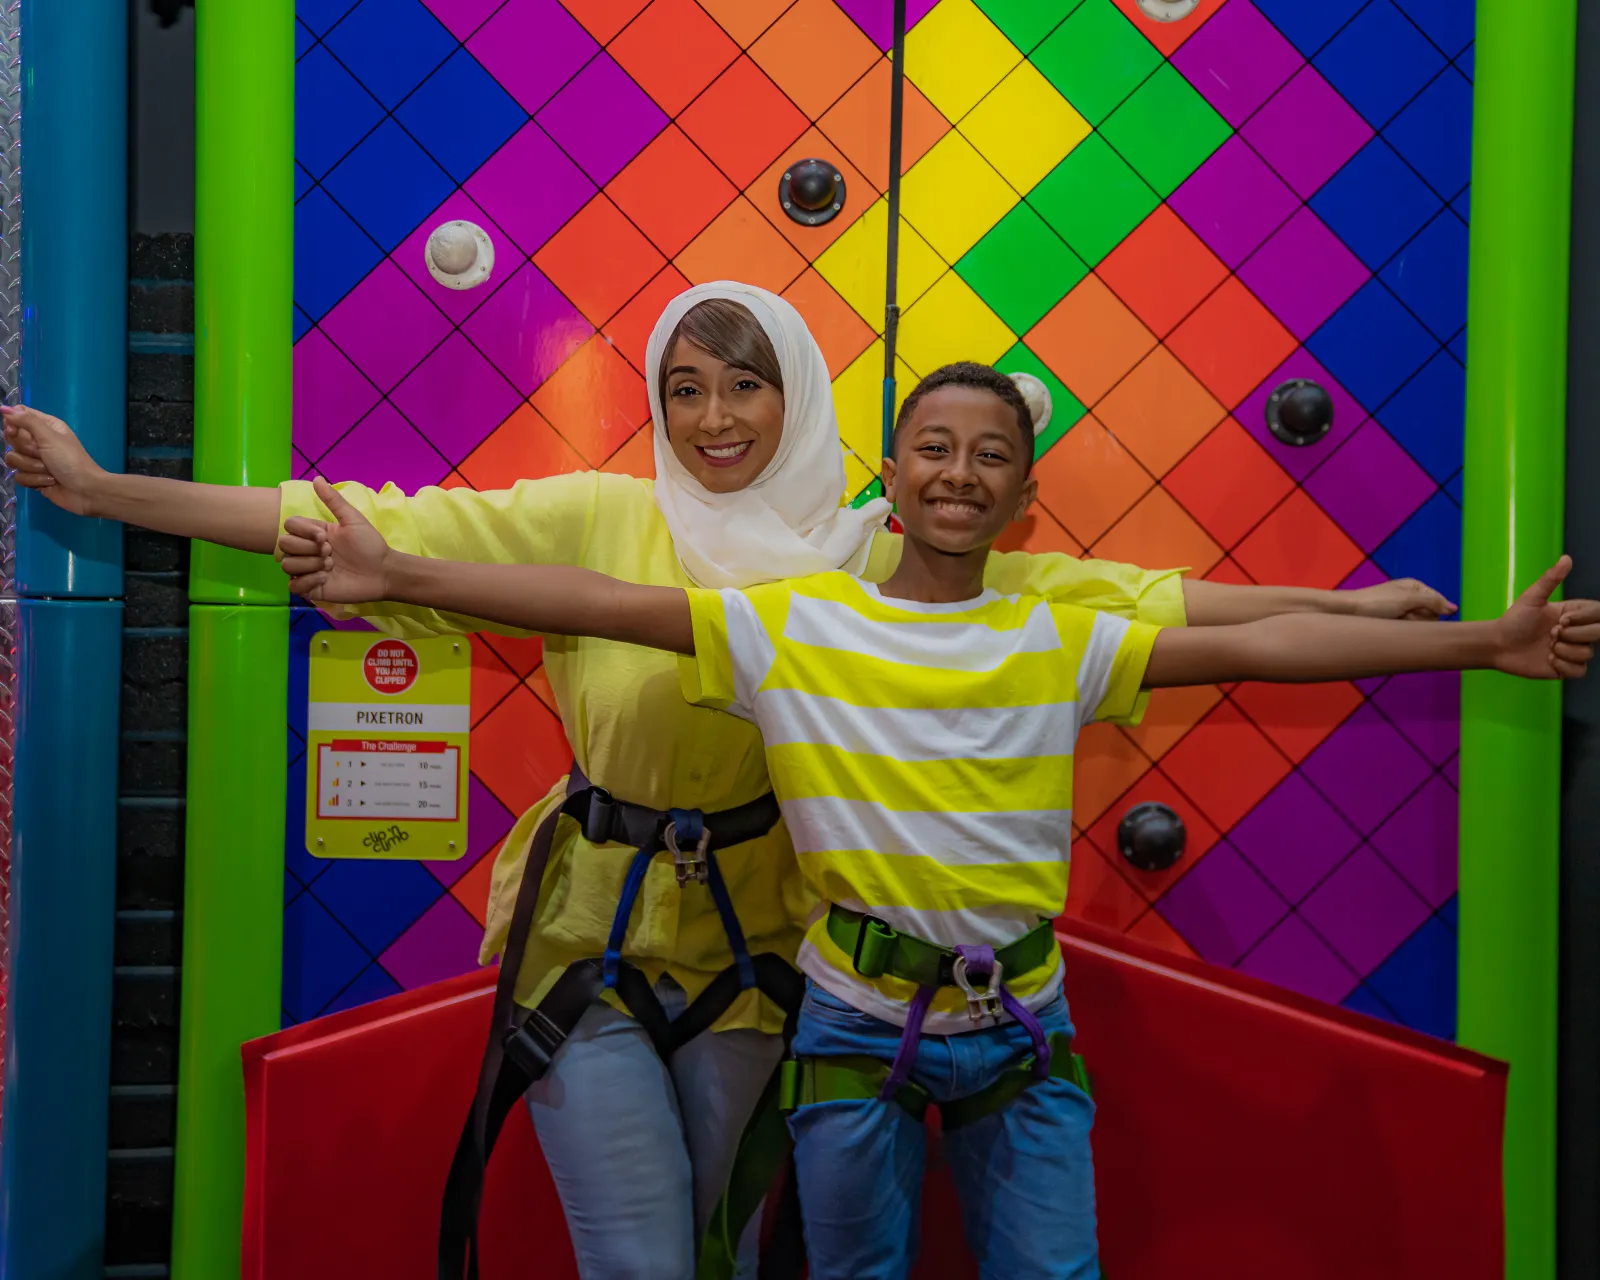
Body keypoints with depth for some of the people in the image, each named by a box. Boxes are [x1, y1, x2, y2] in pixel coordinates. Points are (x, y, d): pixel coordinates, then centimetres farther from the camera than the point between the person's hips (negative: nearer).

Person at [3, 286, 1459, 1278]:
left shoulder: (873, 563, -2)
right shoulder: (602, 521, -7)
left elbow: (1089, 594, -1)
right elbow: (372, 527, -8)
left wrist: (1333, 602, -3)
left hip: (753, 952, 2)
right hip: (591, 939, -2)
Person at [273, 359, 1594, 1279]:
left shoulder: (1060, 644, -2)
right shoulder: (791, 626, -6)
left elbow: (1261, 645, -6)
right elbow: (597, 602, -11)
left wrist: (1482, 641, -9)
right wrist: (397, 574, -16)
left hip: (1022, 1028, 1)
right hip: (860, 1024, -1)